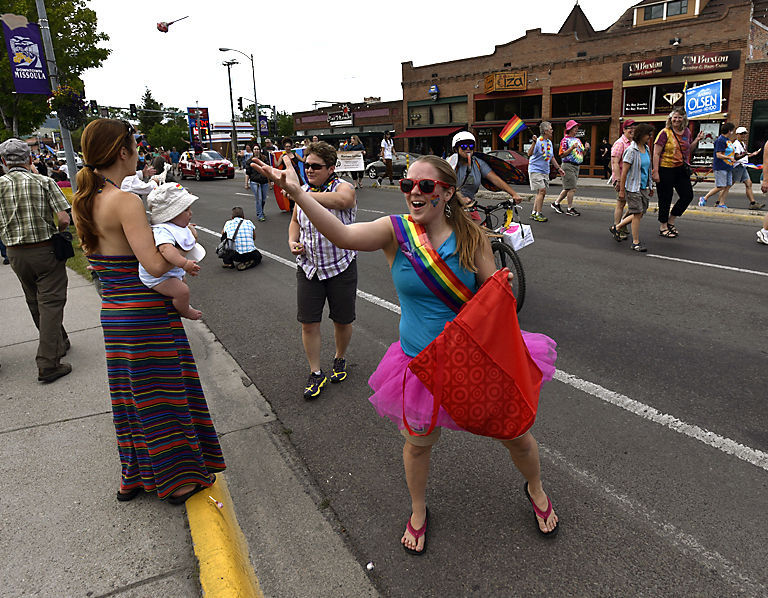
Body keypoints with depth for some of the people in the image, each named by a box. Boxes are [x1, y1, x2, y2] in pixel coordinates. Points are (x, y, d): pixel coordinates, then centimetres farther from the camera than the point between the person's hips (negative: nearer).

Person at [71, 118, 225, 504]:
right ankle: (178, 481, 24)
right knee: (162, 395, 6)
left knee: (132, 395, 21)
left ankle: (133, 476, 37)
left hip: (112, 310, 8)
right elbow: (155, 264, -28)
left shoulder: (82, 202, 7)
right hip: (146, 313, -8)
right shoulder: (125, 201, -19)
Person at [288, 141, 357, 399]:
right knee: (308, 323, 4)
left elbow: (343, 200, -38)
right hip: (308, 268, 4)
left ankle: (340, 359, 38)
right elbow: (295, 221, 22)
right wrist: (292, 242, 1)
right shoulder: (304, 191, 7)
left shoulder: (343, 187, -12)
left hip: (341, 267, -4)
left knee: (342, 321, 10)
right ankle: (316, 373, 19)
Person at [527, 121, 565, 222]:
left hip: (545, 171, 8)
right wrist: (534, 142, -38)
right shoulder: (538, 141, -13)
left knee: (542, 192, 7)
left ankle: (534, 213, 15)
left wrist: (558, 168, 23)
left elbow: (552, 157, 22)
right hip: (535, 170, -8)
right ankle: (538, 214, -10)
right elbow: (529, 154, -27)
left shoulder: (549, 142, 12)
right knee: (542, 190, -15)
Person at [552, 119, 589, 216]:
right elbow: (562, 155, -13)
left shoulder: (578, 140, 17)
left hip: (577, 166, 8)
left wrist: (586, 149, 0)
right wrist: (572, 148, -22)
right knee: (572, 188, -9)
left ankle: (556, 203, 23)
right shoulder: (565, 140, -6)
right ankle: (570, 209, -2)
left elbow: (581, 154, 19)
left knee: (568, 188, 12)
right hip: (568, 165, -8)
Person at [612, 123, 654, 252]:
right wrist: (622, 190, -15)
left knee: (640, 213, 9)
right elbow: (624, 171, -14)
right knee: (637, 213, -6)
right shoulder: (631, 150, -13)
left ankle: (616, 227, 26)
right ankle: (636, 242, 4)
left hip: (644, 187, 8)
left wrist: (650, 186, 20)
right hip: (633, 187, -8)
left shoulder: (647, 149, 11)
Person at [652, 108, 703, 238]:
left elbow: (688, 150, 22)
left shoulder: (686, 132, 10)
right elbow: (656, 154, -12)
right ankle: (663, 228, 14)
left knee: (687, 195, 5)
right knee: (665, 198, 1)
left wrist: (697, 140, 4)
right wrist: (655, 172, -18)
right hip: (666, 169, -6)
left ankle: (670, 221, 21)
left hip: (681, 169, 6)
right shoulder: (665, 133, -8)